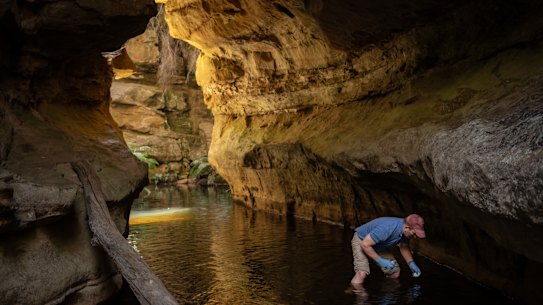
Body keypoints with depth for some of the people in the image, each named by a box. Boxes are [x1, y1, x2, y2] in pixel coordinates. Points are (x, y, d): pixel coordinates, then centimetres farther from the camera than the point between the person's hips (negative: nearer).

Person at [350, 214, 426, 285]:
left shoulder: (406, 232, -15)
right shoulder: (387, 229, -39)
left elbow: (404, 247, 8)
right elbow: (365, 244, -34)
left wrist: (411, 264, -3)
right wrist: (380, 260, -28)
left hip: (379, 246, 8)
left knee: (395, 273, 3)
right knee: (362, 273, -27)